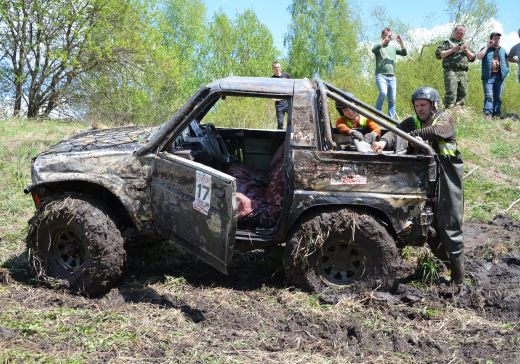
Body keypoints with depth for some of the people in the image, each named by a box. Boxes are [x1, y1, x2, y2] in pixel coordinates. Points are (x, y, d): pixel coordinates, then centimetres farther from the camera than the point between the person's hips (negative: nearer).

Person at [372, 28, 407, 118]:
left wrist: (401, 43, -3)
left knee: (392, 100, -1)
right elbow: (373, 50, -14)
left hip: (392, 77, 5)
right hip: (381, 75, -5)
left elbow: (404, 53, 12)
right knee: (383, 93, -27)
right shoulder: (379, 47, 9)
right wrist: (384, 41, -18)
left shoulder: (393, 48, 22)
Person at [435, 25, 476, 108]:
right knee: (451, 94, -17)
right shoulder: (446, 42, 11)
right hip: (451, 71, -5)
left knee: (462, 94, 1)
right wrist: (452, 50, -8)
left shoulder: (464, 44, 26)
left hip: (463, 73, 6)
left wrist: (467, 51, 2)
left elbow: (472, 58, 21)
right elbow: (438, 54, -2)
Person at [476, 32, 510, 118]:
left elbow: (506, 62, 23)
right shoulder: (486, 49, 8)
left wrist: (506, 72, 7)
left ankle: (496, 114, 7)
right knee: (488, 96, -12)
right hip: (488, 76, -4)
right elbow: (478, 57, -11)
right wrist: (487, 47, -8)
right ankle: (488, 114, -15)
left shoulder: (503, 50, 19)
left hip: (499, 76, 4)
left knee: (498, 97, 3)